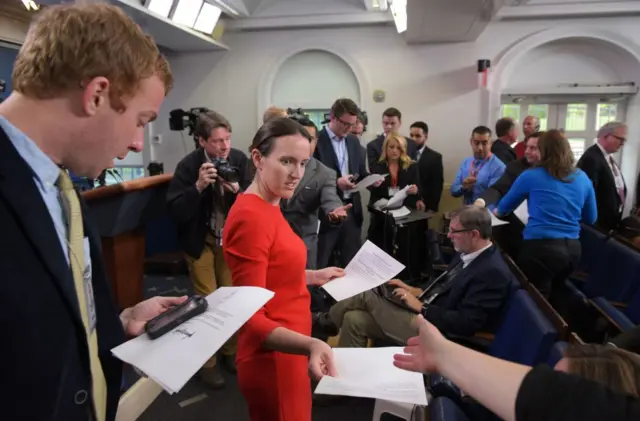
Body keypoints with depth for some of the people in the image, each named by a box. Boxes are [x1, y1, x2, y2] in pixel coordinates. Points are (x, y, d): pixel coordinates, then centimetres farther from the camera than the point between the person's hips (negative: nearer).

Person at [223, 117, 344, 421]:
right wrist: (310, 345, -37)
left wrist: (314, 276, 13)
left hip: (285, 352, 9)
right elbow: (251, 318, -25)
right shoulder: (251, 216, -24)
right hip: (272, 359, -9)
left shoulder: (268, 208, 4)